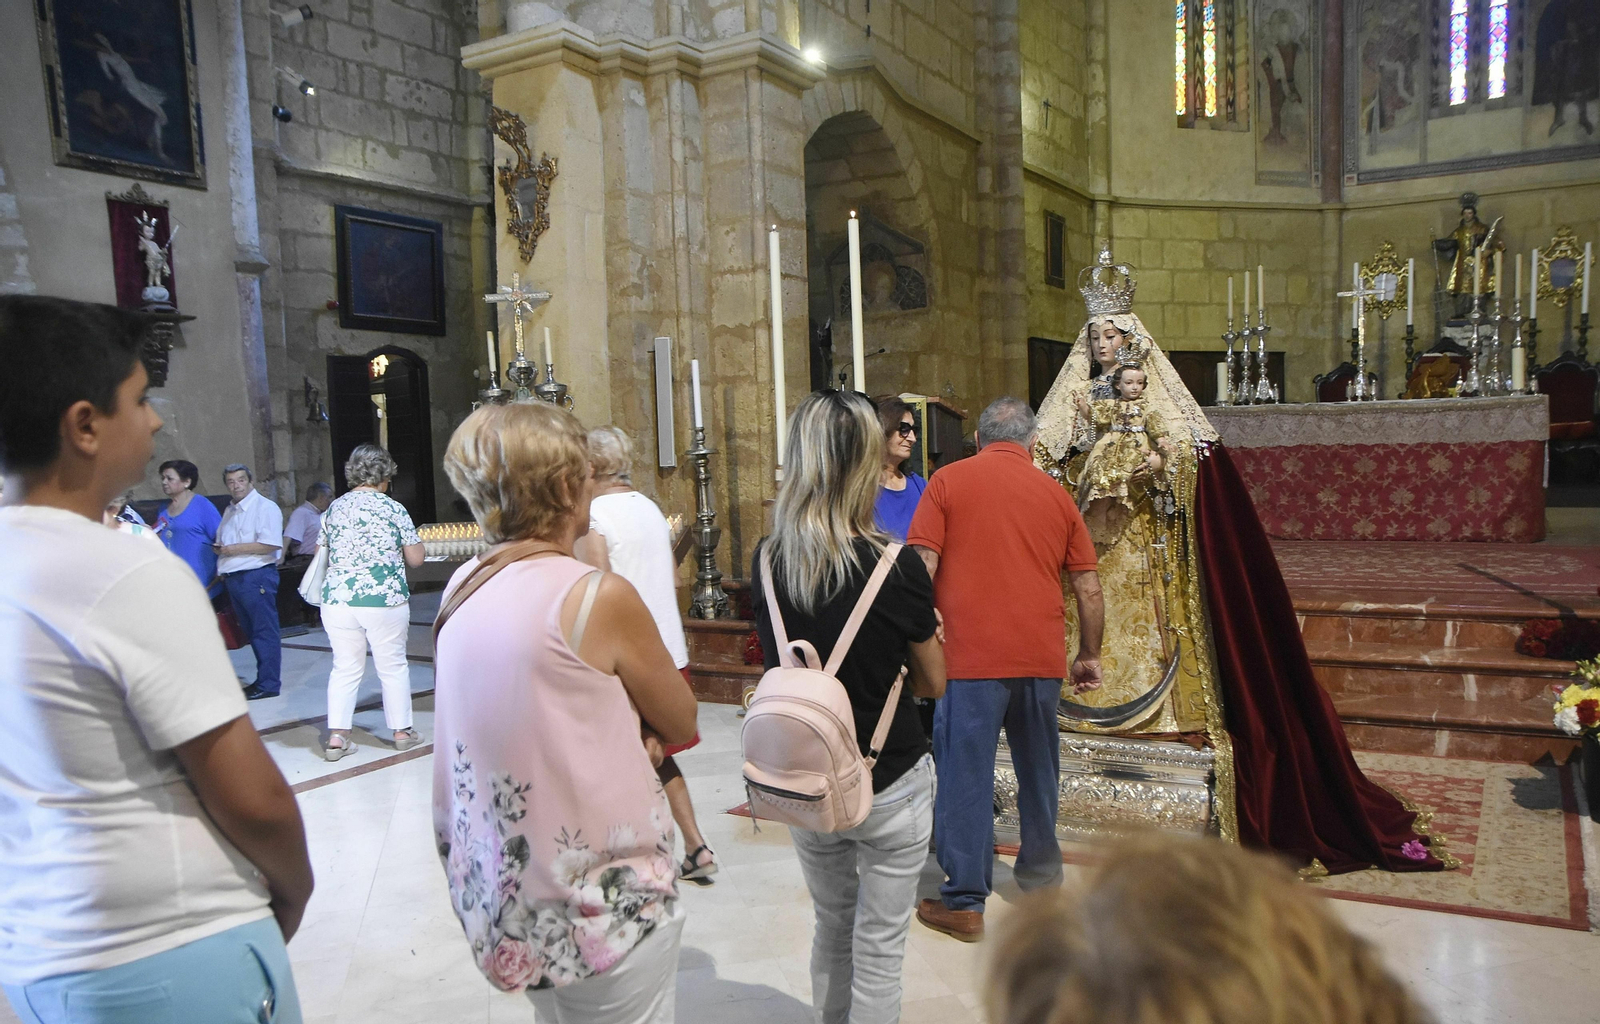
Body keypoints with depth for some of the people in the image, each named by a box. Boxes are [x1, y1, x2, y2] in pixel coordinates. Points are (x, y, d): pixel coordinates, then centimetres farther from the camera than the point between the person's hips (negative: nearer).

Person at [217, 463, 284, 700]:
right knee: (252, 632, 14)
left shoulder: (265, 507, -9)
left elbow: (270, 545, -19)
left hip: (256, 576, -9)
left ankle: (268, 684, -2)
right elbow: (223, 543, 31)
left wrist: (235, 549, -16)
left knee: (264, 631, -5)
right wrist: (219, 549, 9)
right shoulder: (230, 511, 20)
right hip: (234, 578, 9)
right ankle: (263, 680, 22)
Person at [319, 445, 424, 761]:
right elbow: (416, 559, -2)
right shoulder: (393, 509, -5)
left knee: (345, 668, 11)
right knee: (393, 666, 9)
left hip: (337, 598, 4)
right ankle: (402, 731, 19)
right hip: (384, 599, -4)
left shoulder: (334, 508, 7)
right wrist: (400, 547, 19)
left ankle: (337, 736, 9)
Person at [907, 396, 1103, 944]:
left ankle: (964, 902, 7)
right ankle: (1041, 873, 34)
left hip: (970, 654, -4)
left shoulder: (949, 480, 0)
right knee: (1039, 770, 19)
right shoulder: (1056, 494, 10)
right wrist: (1089, 655, 21)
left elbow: (922, 566, -8)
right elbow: (1088, 587, 11)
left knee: (966, 775, 2)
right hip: (1041, 655, 4)